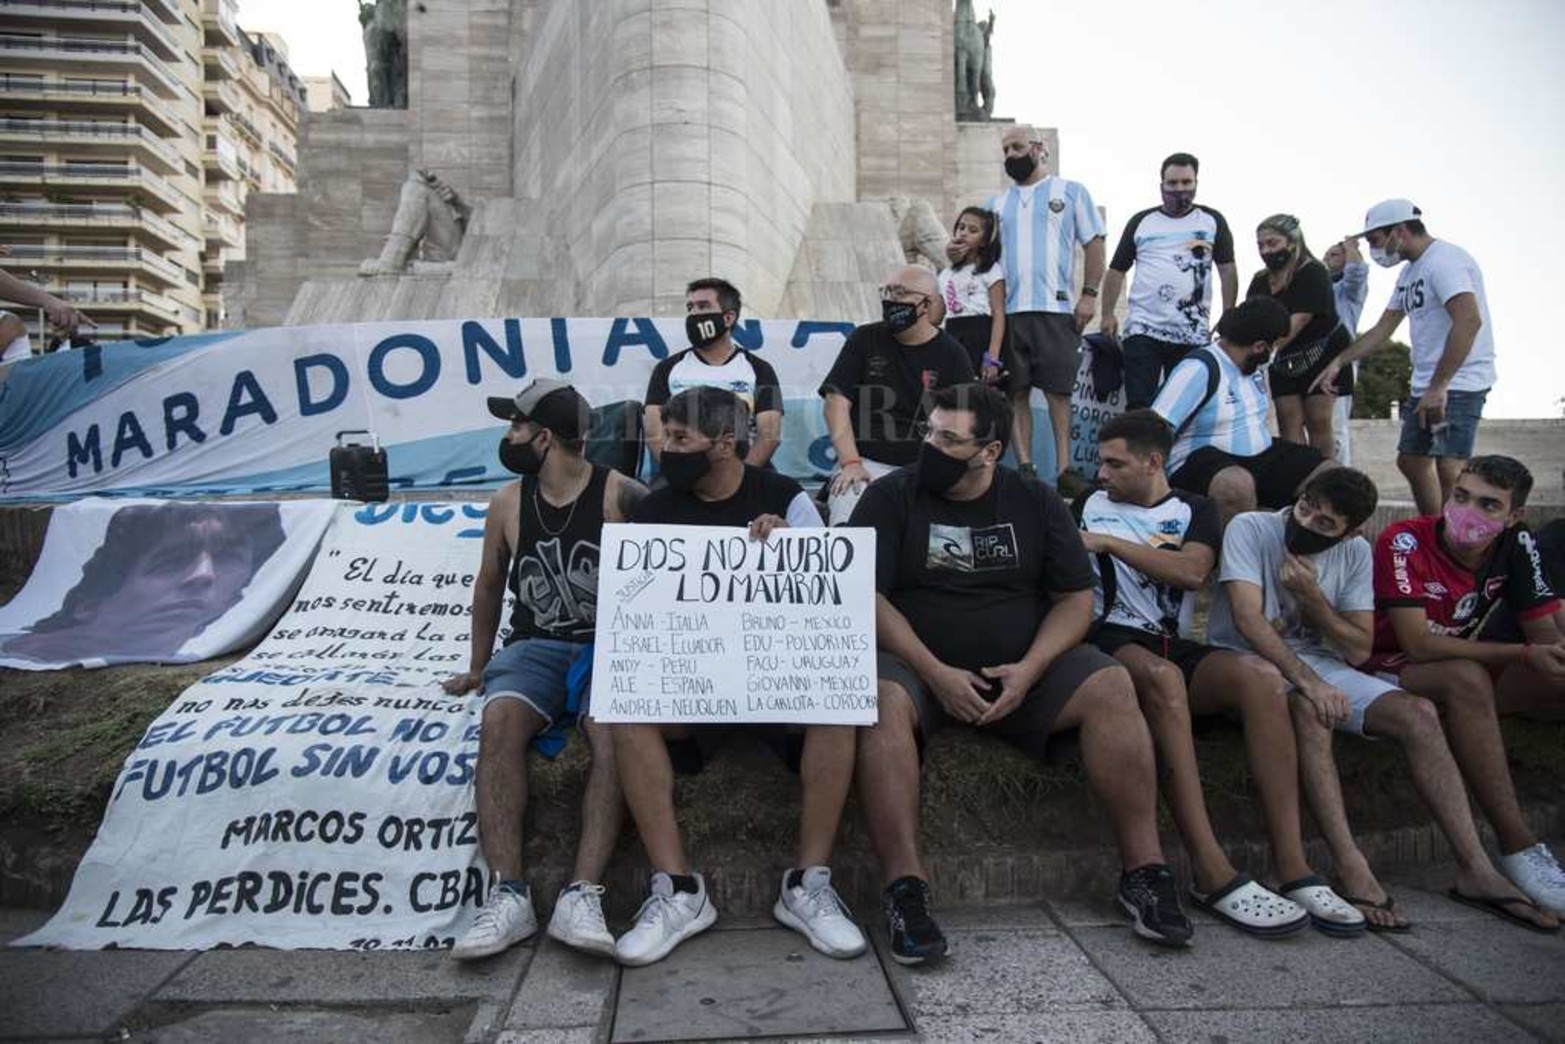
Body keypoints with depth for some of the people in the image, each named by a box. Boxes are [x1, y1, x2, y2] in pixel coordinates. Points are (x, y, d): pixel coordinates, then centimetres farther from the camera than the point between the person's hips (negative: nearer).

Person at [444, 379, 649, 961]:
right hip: (535, 647, 3)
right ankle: (508, 894, -28)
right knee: (500, 720, -28)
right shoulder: (508, 504, 10)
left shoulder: (620, 495, -4)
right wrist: (478, 668, 28)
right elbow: (489, 587, 23)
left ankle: (581, 895, -31)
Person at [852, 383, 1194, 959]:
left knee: (1112, 687, -21)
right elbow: (867, 596, -8)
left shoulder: (1035, 502, 9)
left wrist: (1029, 669, -12)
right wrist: (935, 673, -18)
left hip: (1022, 667, 3)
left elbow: (1076, 598, 6)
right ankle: (904, 888, -33)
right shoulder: (892, 496, 0)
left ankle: (1144, 871, -13)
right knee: (884, 701, -35)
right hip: (918, 665, -2)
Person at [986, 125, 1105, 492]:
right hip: (1008, 311, 3)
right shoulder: (996, 204, 18)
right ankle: (1024, 467, 3)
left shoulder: (1071, 192, 10)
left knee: (1058, 391, -3)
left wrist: (1089, 294, -4)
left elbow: (1093, 244, 6)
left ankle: (1064, 468, 0)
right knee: (1016, 392, 0)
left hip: (1055, 309, -3)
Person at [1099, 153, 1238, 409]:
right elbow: (1117, 270, 11)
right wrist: (1108, 314, 0)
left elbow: (1228, 270, 6)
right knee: (1138, 407, -7)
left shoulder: (1212, 221, 10)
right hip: (1142, 330, 0)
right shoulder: (1141, 221, 11)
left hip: (1193, 336, 1)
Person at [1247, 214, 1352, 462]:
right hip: (1284, 359, 5)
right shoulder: (1260, 281, 3)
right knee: (1289, 425, -3)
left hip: (1323, 354, -5)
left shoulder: (1313, 273, -16)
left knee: (1318, 422, -7)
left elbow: (1295, 324, -28)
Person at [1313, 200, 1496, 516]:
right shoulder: (1410, 272, 17)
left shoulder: (1444, 260, -15)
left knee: (1448, 469, -17)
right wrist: (1338, 362, 16)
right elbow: (1382, 330, 23)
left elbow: (1469, 321, -26)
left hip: (1459, 383, -11)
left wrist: (1439, 387, -28)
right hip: (1426, 384, 11)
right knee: (1411, 461, 16)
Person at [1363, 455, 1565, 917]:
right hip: (1390, 668, -6)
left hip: (1463, 675, 6)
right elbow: (1417, 643, -25)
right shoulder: (1405, 542, -20)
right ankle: (1518, 846, -33)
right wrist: (1523, 655, -29)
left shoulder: (1516, 545, -2)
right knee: (1467, 678, -36)